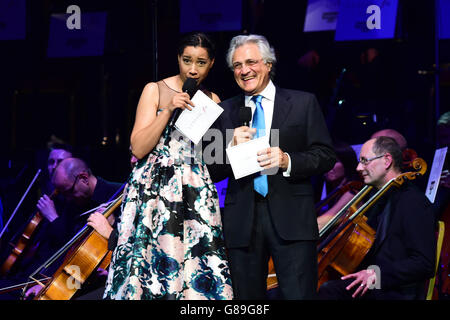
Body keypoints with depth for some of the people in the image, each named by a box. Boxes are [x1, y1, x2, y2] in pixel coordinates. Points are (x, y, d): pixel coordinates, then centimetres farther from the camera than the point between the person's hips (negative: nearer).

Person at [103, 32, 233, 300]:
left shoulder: (212, 101, 14)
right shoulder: (156, 90, 2)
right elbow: (138, 148, -7)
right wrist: (169, 110, -13)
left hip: (197, 195, 3)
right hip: (155, 193, -3)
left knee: (200, 273, -5)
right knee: (152, 265, -7)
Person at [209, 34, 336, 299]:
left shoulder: (303, 103, 7)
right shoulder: (225, 111, 13)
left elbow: (326, 157, 2)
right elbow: (213, 172, 10)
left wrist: (287, 160, -15)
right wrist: (232, 147, -9)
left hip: (291, 218, -2)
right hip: (242, 222, 3)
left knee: (299, 294, -10)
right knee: (248, 298, 7)